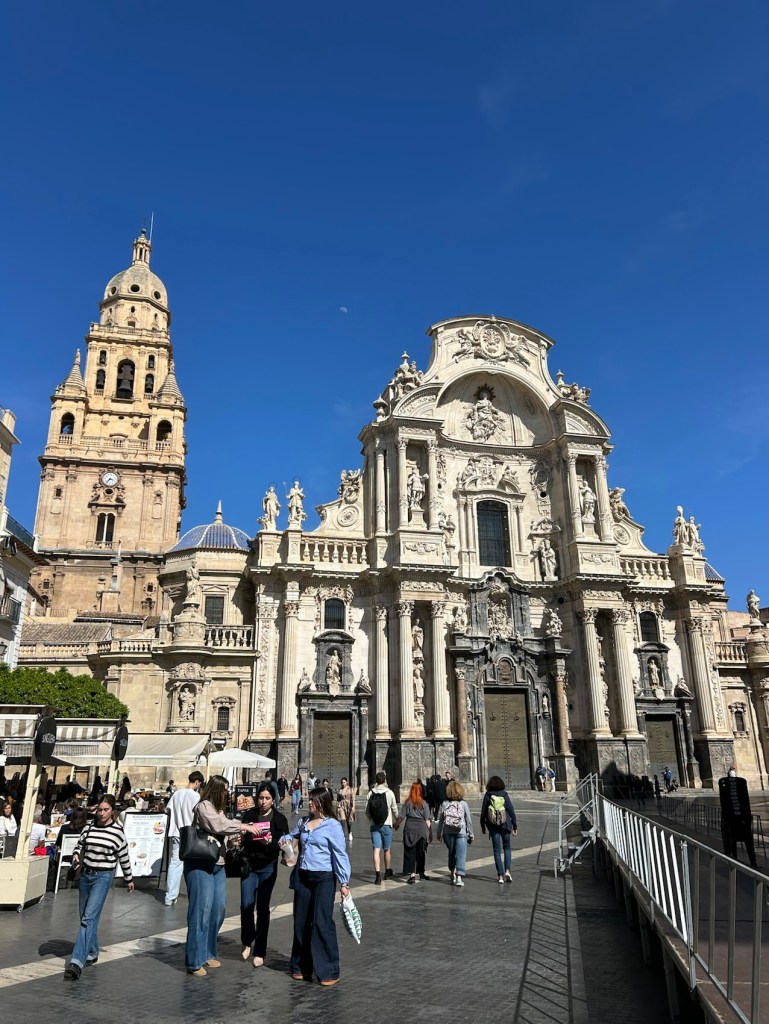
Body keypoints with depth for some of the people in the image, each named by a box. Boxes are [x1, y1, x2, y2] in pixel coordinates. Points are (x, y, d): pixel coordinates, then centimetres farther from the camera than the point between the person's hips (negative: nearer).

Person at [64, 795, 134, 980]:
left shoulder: (117, 831, -7)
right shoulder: (88, 828, 2)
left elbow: (124, 857, 1)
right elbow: (79, 846, 13)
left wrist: (129, 879, 9)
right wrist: (76, 856, -10)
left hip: (103, 877, -5)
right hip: (85, 874, 5)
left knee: (88, 918, -14)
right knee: (86, 917, 14)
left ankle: (77, 961, -16)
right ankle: (92, 953, 31)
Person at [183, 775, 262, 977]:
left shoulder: (218, 809, 16)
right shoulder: (203, 807, -12)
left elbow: (224, 828, 11)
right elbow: (218, 825, -24)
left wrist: (245, 828, 0)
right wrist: (243, 826, -18)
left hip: (217, 864, 9)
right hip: (200, 865, -9)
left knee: (218, 909, 11)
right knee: (201, 911, -4)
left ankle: (208, 953, 26)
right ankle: (195, 961, 5)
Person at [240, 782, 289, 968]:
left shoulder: (279, 818, -2)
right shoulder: (249, 815, 0)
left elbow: (284, 842, -5)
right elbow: (242, 839, -1)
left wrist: (271, 842, -25)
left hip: (268, 867, -1)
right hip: (249, 865, 1)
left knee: (263, 907, 4)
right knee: (246, 905, -3)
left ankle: (259, 952, 17)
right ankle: (248, 942, 25)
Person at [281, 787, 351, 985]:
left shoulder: (332, 825, -10)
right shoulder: (302, 822, 6)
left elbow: (340, 855, -10)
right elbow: (290, 835, 24)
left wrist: (344, 883, -11)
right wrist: (284, 841, 0)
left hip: (323, 879, -6)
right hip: (302, 877, 6)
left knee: (322, 923, -5)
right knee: (301, 922, 13)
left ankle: (328, 971, 7)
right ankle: (301, 966, 28)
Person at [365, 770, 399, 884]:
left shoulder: (370, 793, -2)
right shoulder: (389, 793, -8)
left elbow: (367, 811, 1)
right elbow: (394, 809, -1)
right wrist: (396, 820, 17)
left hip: (374, 825, 1)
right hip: (386, 825, -1)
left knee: (376, 850, 0)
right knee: (387, 850, 15)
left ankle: (378, 875, -9)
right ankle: (388, 872, 29)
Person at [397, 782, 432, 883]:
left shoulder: (407, 802, -3)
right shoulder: (424, 803, -3)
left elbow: (401, 816, -1)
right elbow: (427, 819, -1)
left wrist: (397, 824, 17)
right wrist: (428, 830, 10)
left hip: (409, 829, -1)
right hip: (421, 829, 1)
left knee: (410, 852, 3)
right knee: (421, 852, 14)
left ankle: (412, 875, -5)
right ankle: (421, 873, 26)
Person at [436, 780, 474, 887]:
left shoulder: (444, 803, -5)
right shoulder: (463, 803, -7)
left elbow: (440, 820, -1)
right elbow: (468, 820, -3)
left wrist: (439, 834, 10)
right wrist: (471, 834, 7)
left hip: (448, 833, 2)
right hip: (461, 833, -2)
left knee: (451, 853, 20)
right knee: (461, 855, 1)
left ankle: (453, 874, 27)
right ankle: (459, 877, -8)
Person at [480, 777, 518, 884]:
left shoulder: (487, 795, -4)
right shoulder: (504, 795, -4)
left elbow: (483, 811, -2)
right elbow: (511, 810, -3)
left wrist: (483, 826, 9)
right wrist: (515, 825, 4)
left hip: (493, 826, 0)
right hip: (505, 825, 0)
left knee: (497, 850, 8)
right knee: (507, 848, 16)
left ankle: (500, 875, 6)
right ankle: (507, 870, -1)